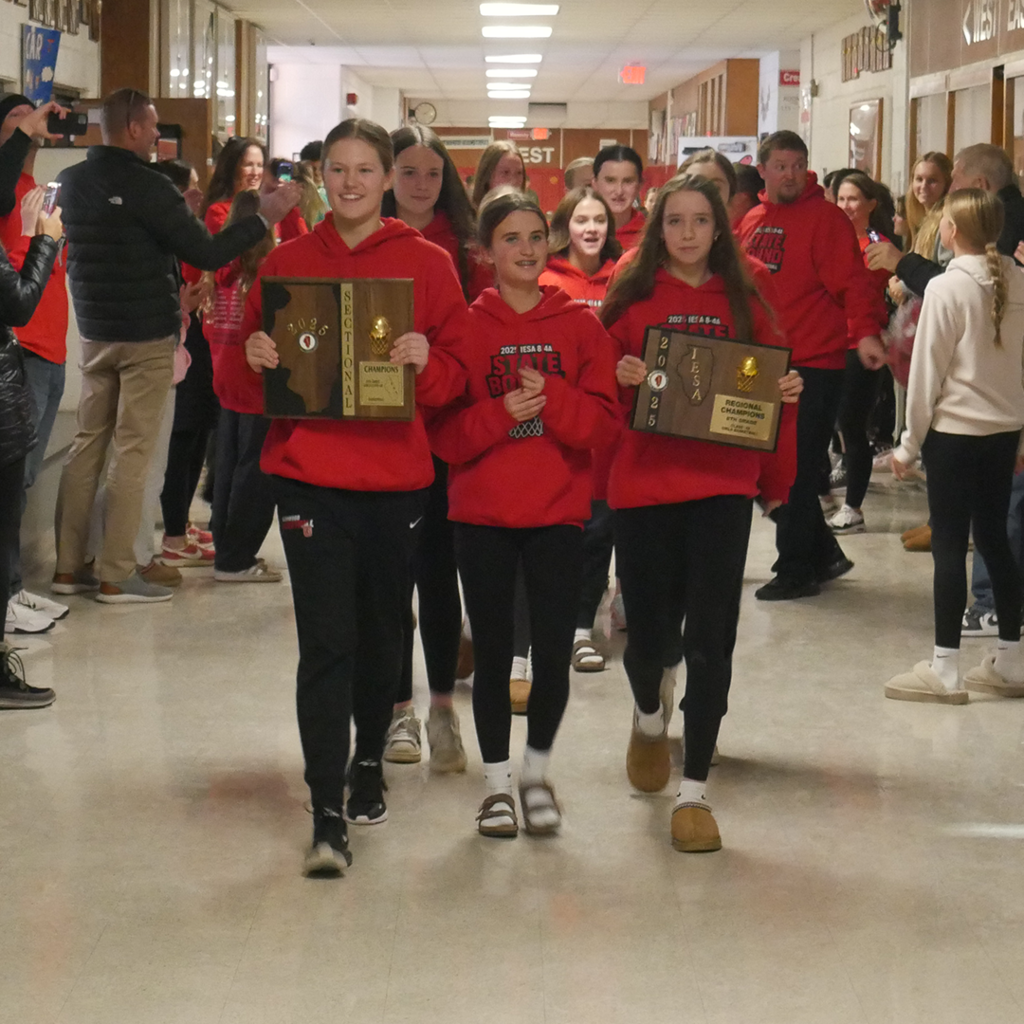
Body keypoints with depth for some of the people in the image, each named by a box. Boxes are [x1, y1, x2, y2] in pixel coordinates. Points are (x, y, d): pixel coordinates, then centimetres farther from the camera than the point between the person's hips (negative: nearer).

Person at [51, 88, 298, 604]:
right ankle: (116, 576, -1)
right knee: (133, 450, -2)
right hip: (147, 334, -7)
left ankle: (68, 566, 12)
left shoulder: (71, 181, 4)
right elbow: (207, 253, -18)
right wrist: (264, 217, -8)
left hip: (95, 330, 7)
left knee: (88, 442, 11)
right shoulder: (147, 187, -18)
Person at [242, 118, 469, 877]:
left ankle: (369, 764, 37)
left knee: (382, 634, 14)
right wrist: (255, 358, -12)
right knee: (326, 644, -8)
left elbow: (459, 375, 2)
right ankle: (328, 816, -7)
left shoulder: (428, 265, 3)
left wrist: (425, 362, -19)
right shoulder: (287, 263, 6)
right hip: (310, 475, -1)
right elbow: (244, 377, 10)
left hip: (397, 478, 1)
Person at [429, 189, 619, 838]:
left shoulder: (581, 326, 4)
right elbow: (443, 432, 0)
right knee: (493, 651, 4)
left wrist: (552, 397, -17)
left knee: (554, 651, -3)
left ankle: (538, 770, 19)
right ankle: (498, 782, 19)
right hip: (482, 514, 0)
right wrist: (499, 413, -17)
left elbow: (605, 423, -1)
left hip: (558, 512, 0)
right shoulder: (466, 328, 2)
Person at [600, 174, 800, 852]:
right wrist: (620, 377, -13)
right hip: (643, 485, 0)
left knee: (710, 638, -4)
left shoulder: (743, 304, 9)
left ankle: (696, 790, 6)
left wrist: (787, 392, 0)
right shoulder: (632, 299, 5)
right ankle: (651, 713, 41)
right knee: (650, 634, 4)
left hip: (723, 487, 1)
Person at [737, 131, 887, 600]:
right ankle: (823, 554, 27)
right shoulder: (752, 222, 13)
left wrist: (865, 332, -30)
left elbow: (850, 281, -17)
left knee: (795, 473, -4)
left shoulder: (824, 217, -8)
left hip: (814, 366, -8)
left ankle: (796, 571, 7)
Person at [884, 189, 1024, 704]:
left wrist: (910, 442, -2)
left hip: (954, 431, -6)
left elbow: (927, 371, -10)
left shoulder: (947, 288, -13)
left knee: (949, 545, 0)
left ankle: (944, 669, 3)